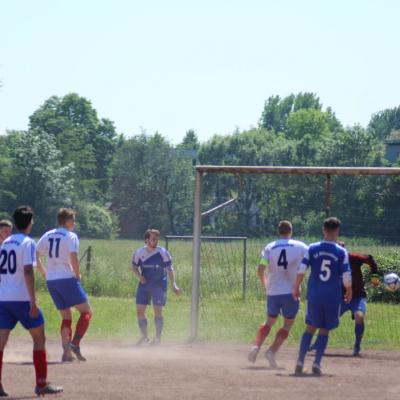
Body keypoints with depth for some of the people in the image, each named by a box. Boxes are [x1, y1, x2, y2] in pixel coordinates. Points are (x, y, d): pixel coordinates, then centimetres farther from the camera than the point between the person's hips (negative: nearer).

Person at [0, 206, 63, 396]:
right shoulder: (27, 243, -7)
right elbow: (28, 271, -17)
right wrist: (33, 301, -18)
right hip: (22, 299, -6)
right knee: (39, 338, 6)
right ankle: (41, 384, 5)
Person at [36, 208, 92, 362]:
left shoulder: (47, 236, 12)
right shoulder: (71, 236, -6)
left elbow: (35, 256, 9)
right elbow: (73, 259, -19)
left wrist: (44, 273, 15)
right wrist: (77, 275, -5)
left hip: (51, 280, 7)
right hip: (67, 279, -7)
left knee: (66, 317, 15)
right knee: (86, 311, 1)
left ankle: (66, 352, 4)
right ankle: (75, 344, -17)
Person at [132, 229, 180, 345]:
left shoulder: (163, 253, -8)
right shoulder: (139, 253, -1)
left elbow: (169, 268, -8)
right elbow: (134, 267, 11)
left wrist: (173, 284, -18)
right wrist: (139, 276, -10)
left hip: (159, 285, -3)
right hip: (144, 284, 3)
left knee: (158, 310, -8)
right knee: (140, 310, 1)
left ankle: (158, 337, 3)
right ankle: (145, 336, 16)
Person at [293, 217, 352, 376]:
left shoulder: (312, 249, -1)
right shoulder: (341, 252, -5)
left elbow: (301, 269, -6)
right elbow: (346, 276, -7)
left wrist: (296, 287, 6)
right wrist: (349, 292, 9)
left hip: (314, 295, 1)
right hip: (333, 297, -1)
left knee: (311, 327, 12)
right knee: (324, 330, 9)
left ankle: (300, 362, 2)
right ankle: (316, 364, 0)